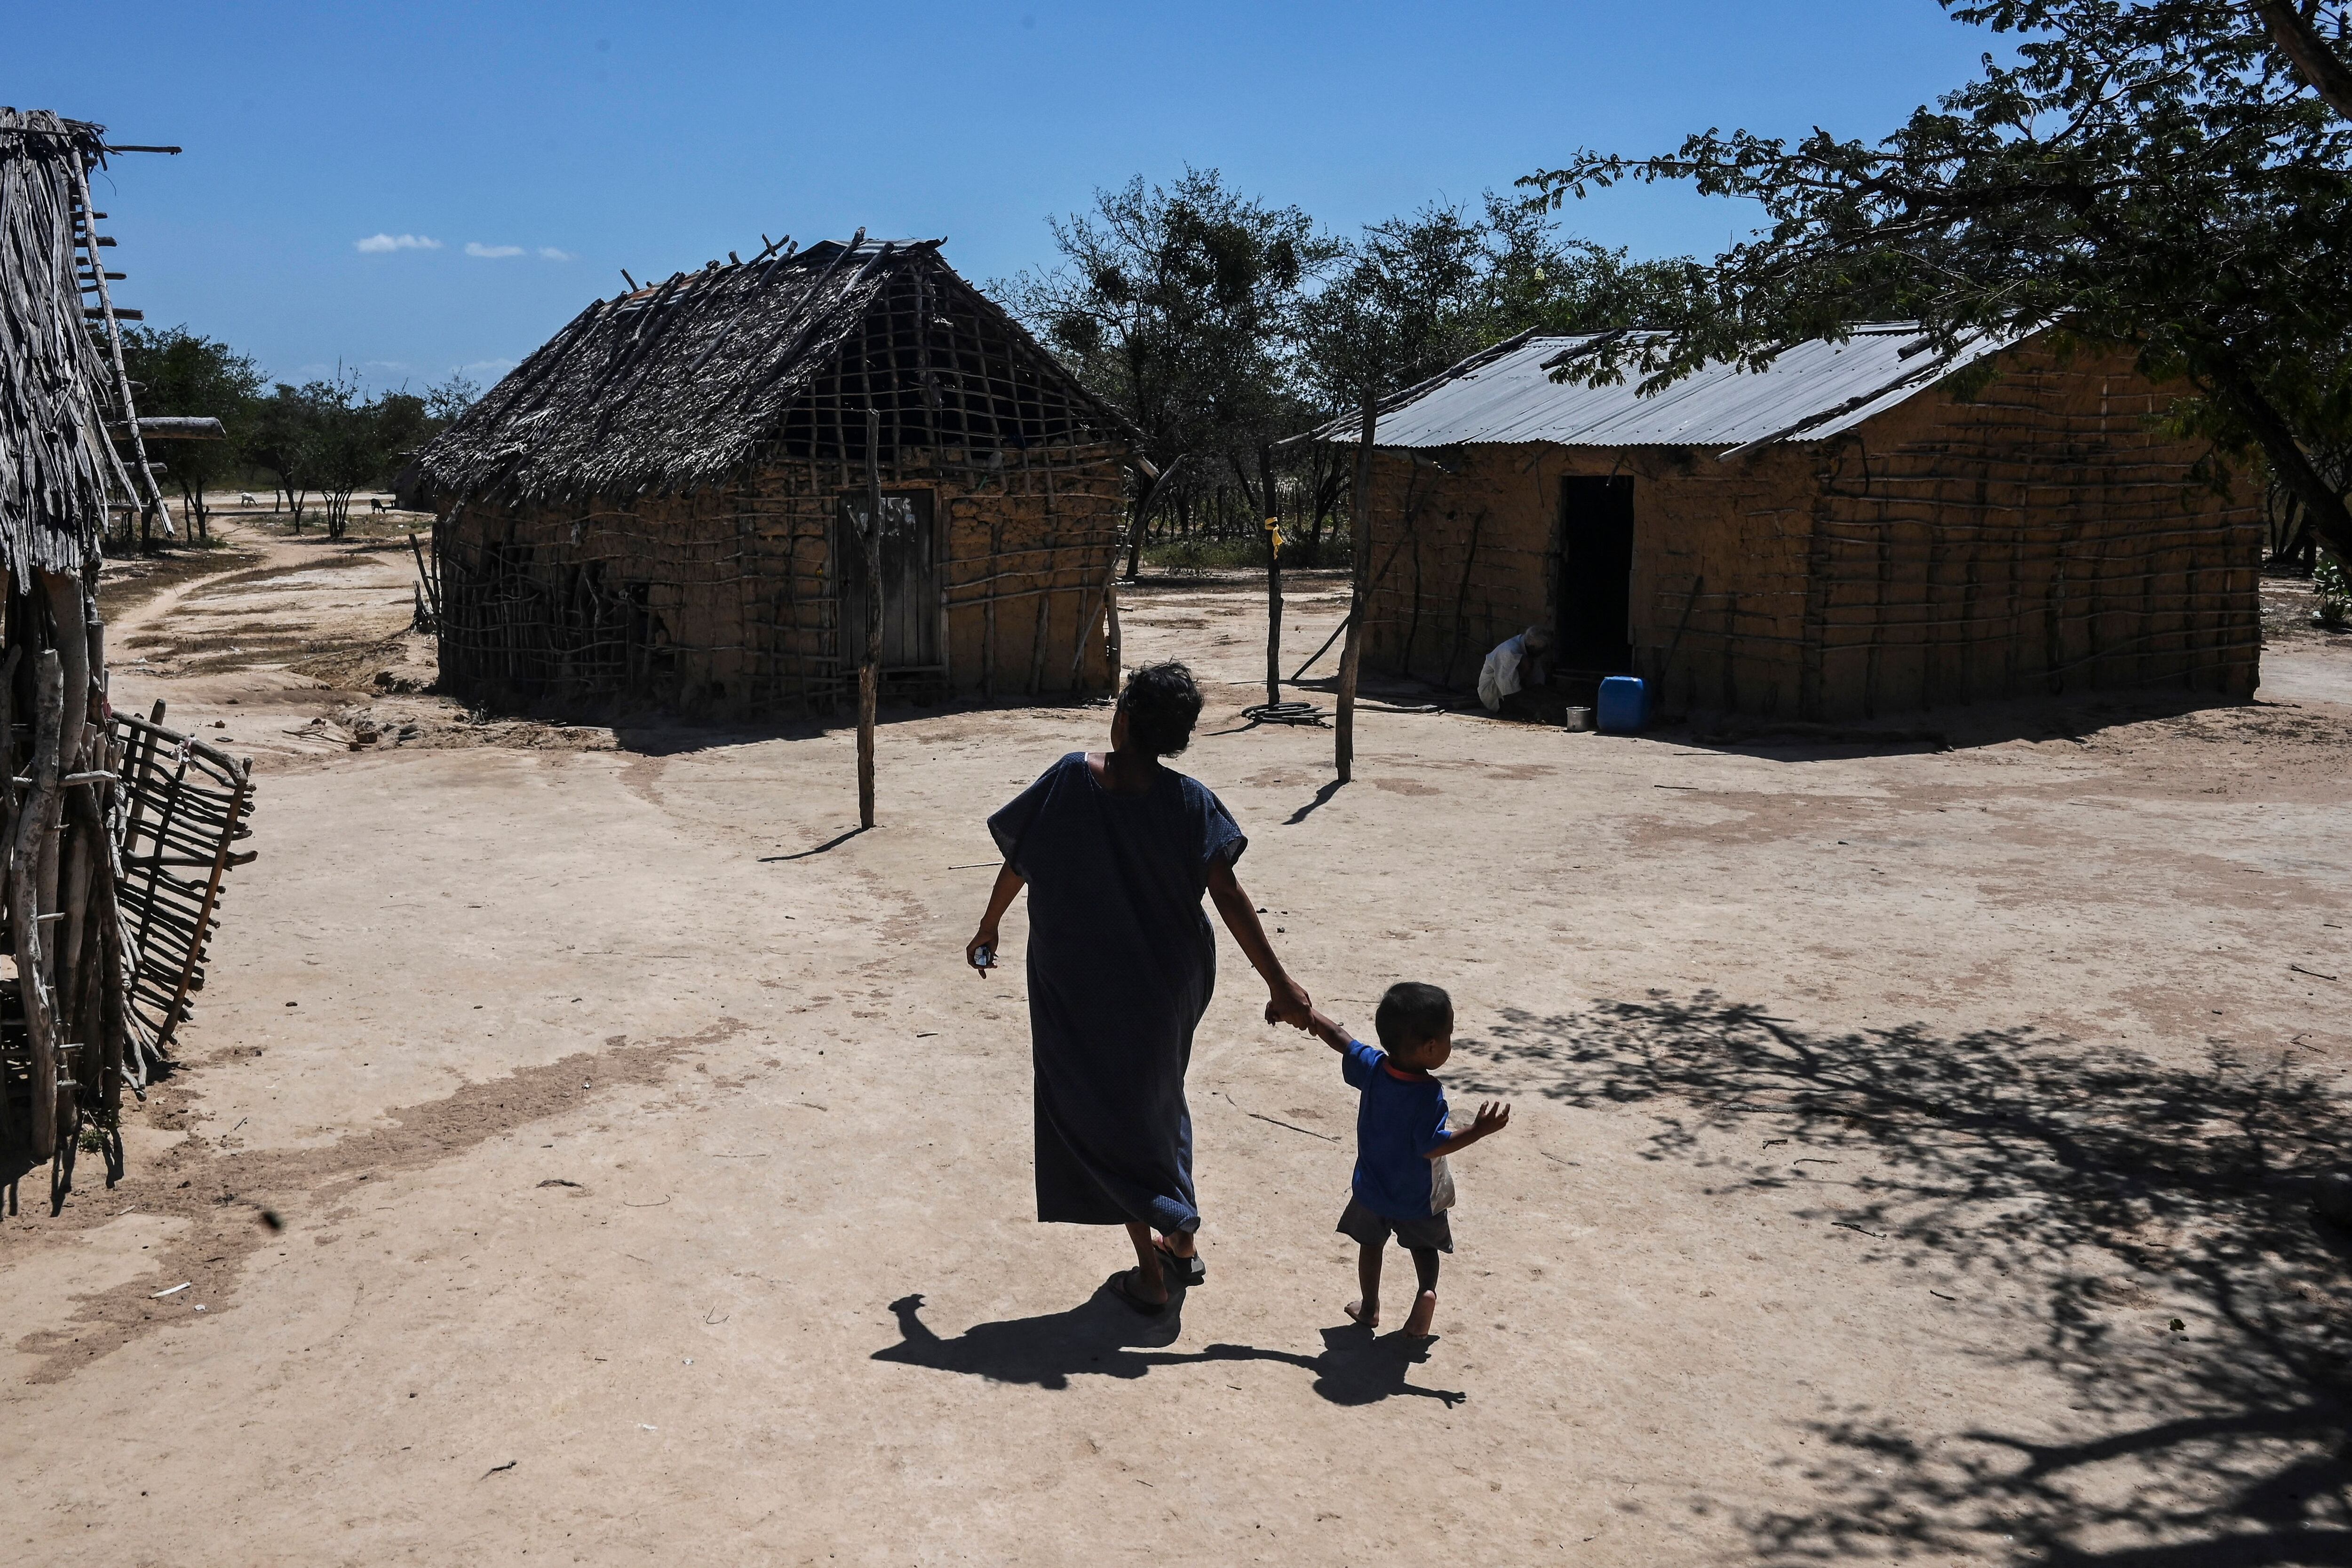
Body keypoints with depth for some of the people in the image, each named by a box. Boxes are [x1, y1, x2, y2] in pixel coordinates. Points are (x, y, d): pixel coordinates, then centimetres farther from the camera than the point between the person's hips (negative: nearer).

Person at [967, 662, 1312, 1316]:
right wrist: (1279, 983, -15)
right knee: (1159, 1103, 24)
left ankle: (1149, 1274, 8)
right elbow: (1230, 899, -18)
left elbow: (1016, 865, -5)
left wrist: (988, 930, 12)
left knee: (1100, 1115, 10)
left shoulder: (1070, 779, -14)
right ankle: (1181, 1240, 32)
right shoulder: (1189, 801, -13)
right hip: (1166, 984, 2)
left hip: (1077, 987, -2)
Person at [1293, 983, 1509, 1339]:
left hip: (1372, 1190, 3)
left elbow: (1341, 1040, -1)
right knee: (1424, 1246, 20)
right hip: (1418, 1197, -3)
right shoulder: (1429, 1094, -31)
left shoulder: (1372, 1067, -17)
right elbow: (1430, 1147, -30)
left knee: (1371, 1244, 24)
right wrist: (1479, 1131, -31)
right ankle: (1426, 1290, -4)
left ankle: (1370, 1306, 31)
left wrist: (1311, 1016, 16)